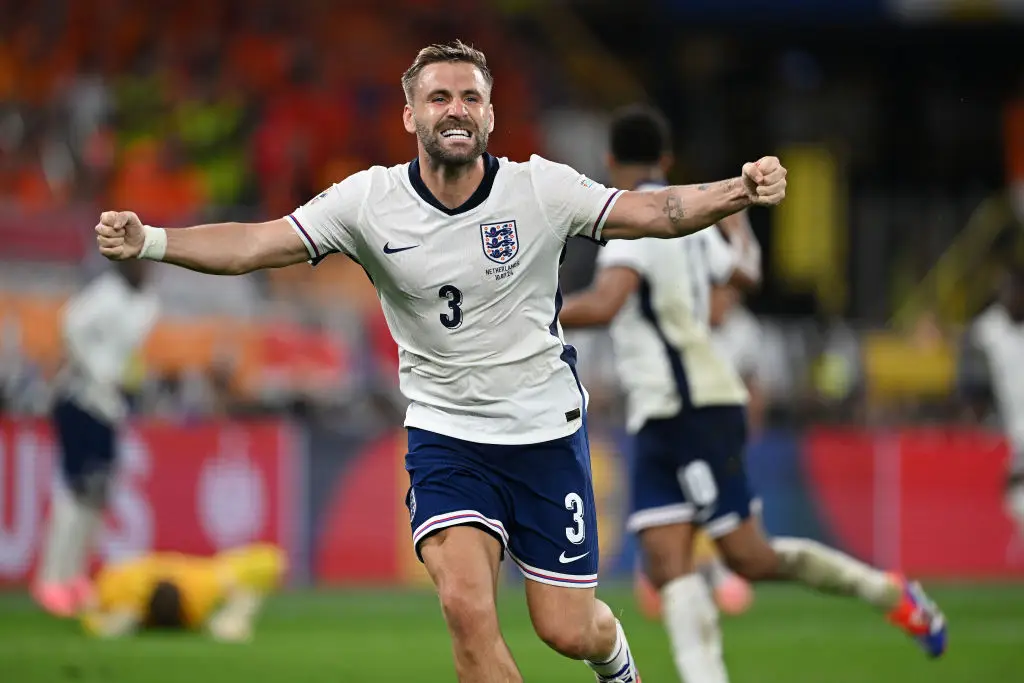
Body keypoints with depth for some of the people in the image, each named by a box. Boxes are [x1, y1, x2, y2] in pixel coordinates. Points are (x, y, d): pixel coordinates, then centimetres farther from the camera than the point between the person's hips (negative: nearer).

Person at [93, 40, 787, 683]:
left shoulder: (540, 188, -12)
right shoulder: (368, 201, -11)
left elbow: (656, 211, -13)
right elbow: (254, 244, -15)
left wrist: (742, 191, -31)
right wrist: (147, 240, -30)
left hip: (546, 431, 0)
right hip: (445, 434, 0)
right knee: (466, 606, -22)